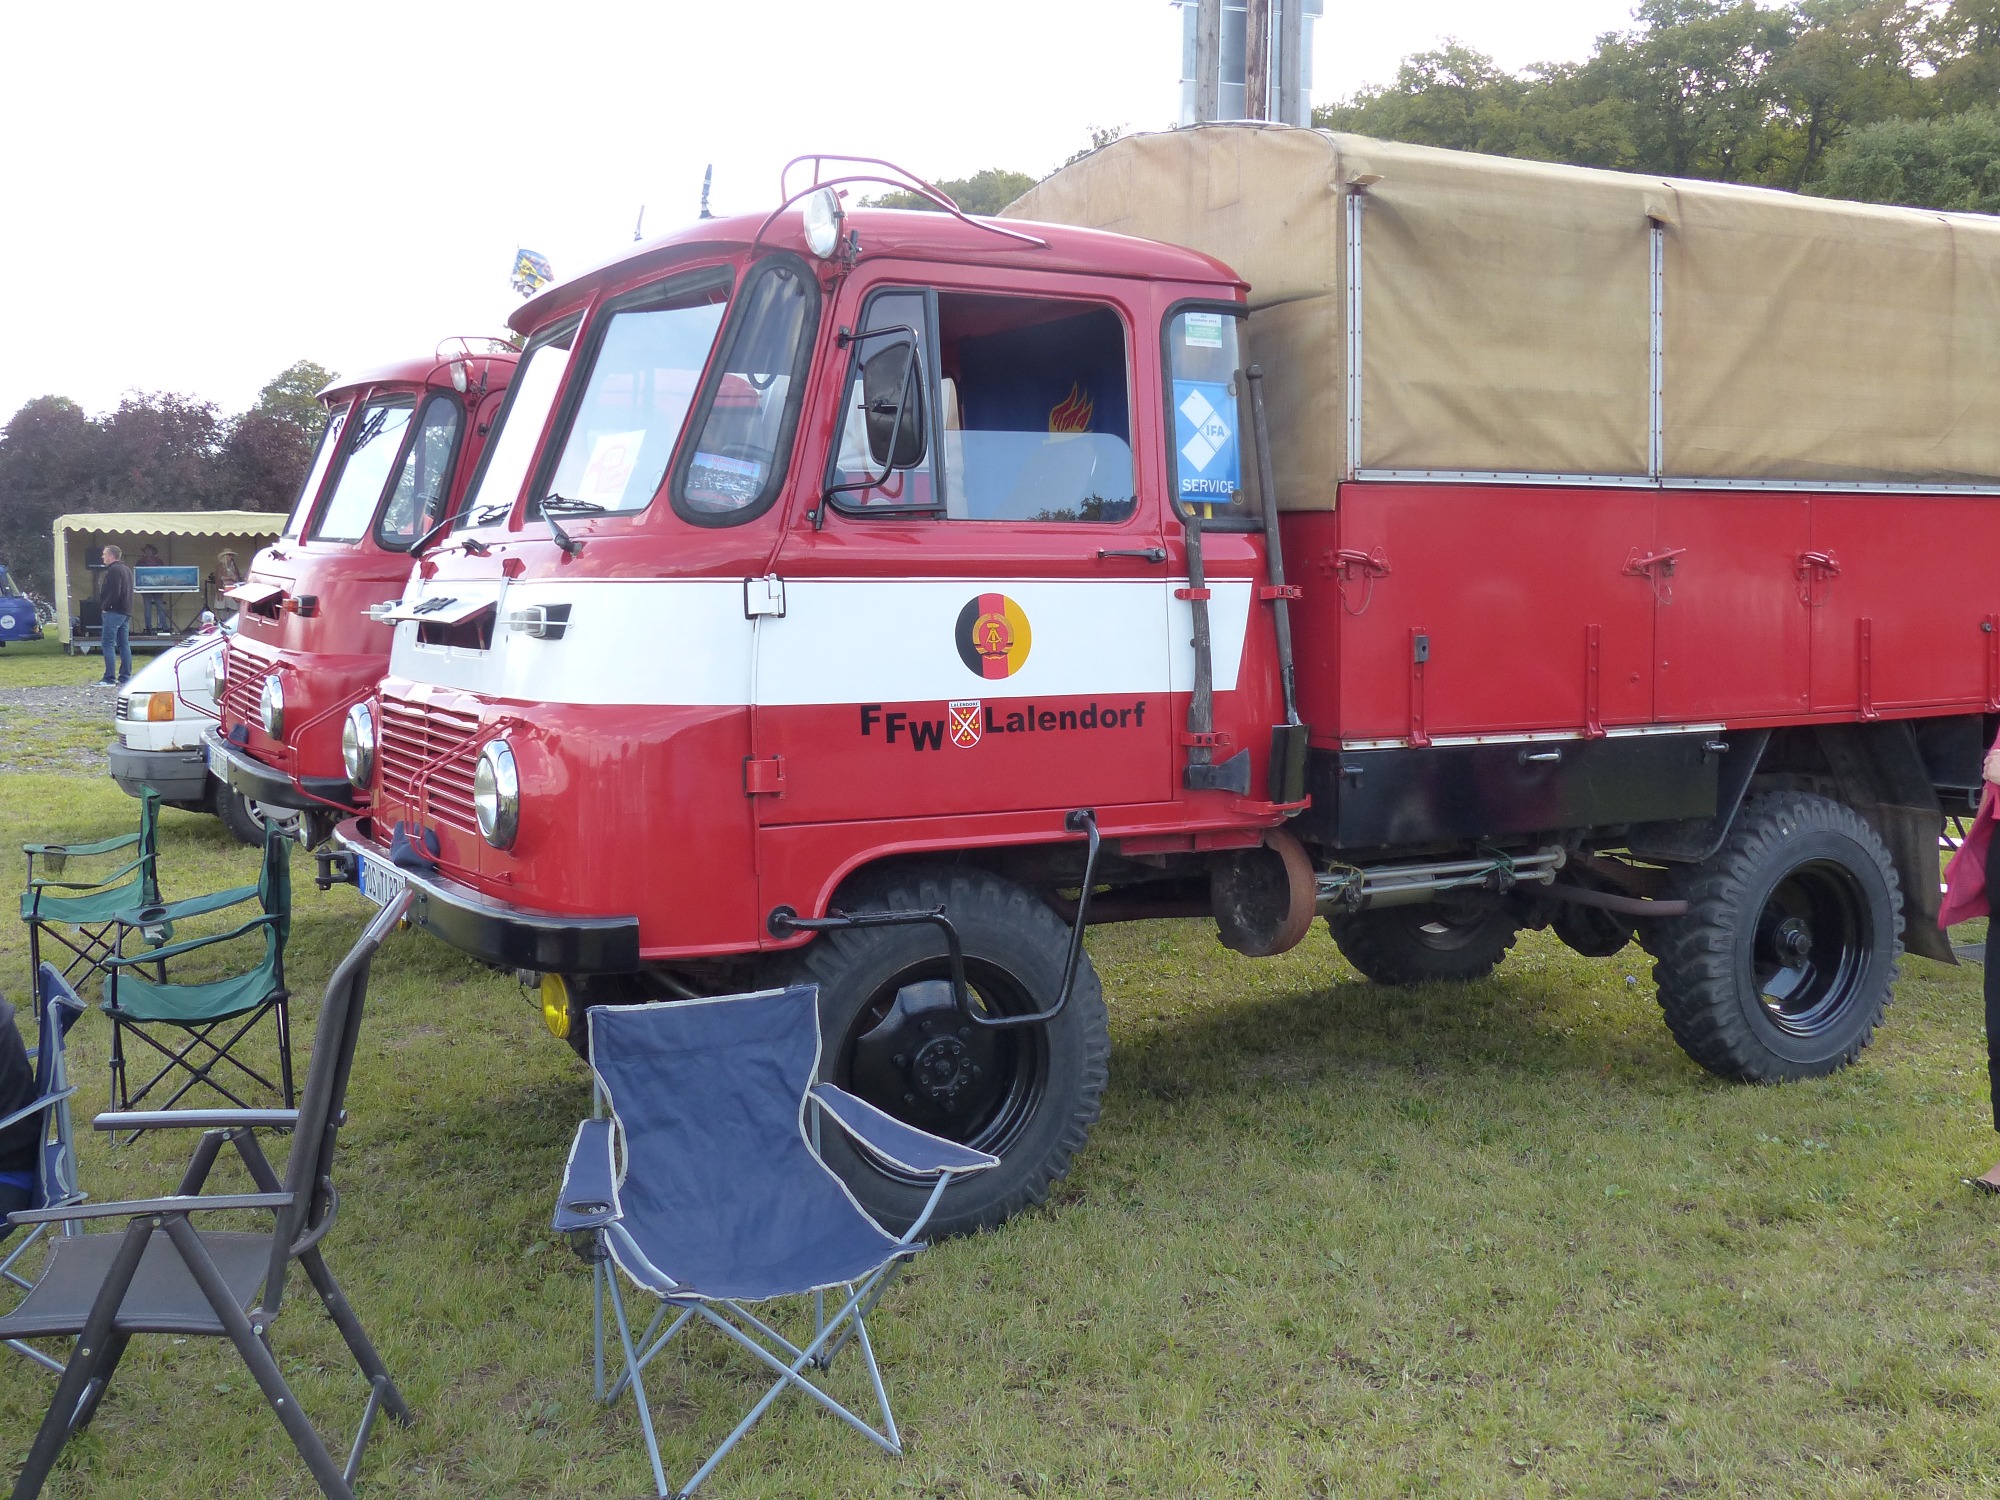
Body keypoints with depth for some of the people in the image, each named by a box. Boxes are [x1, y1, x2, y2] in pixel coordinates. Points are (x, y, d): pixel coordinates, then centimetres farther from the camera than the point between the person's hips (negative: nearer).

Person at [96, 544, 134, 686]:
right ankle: (125, 678, 10)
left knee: (107, 644, -8)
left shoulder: (113, 571, -12)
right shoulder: (126, 569, 18)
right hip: (126, 612, 10)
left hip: (114, 612, -10)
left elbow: (114, 593, -21)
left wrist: (105, 606, -11)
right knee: (124, 645, 9)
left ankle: (109, 679, -11)